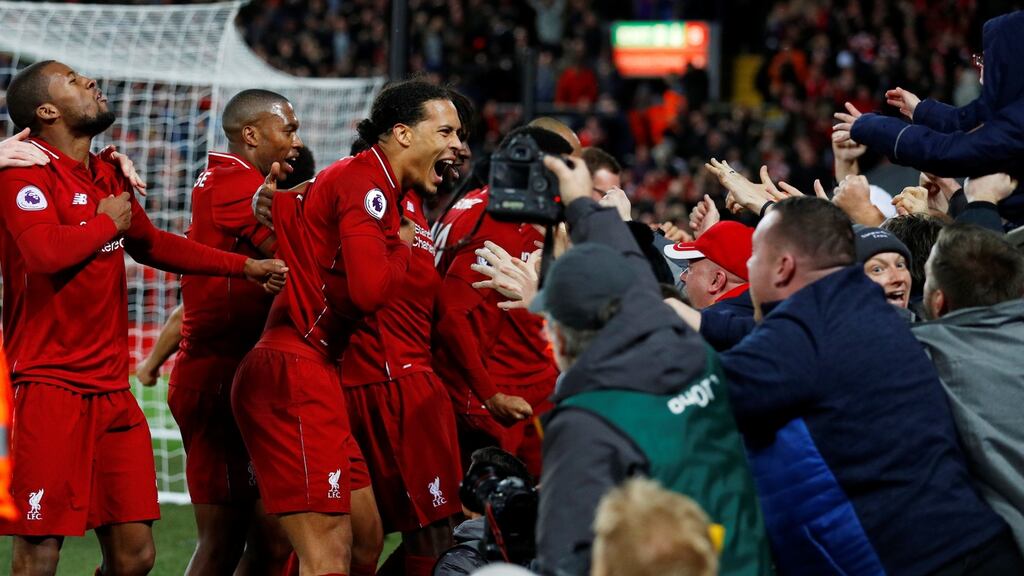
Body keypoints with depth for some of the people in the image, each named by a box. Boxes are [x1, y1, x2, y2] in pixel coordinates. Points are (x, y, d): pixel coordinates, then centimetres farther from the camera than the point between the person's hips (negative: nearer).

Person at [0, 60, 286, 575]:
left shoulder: (107, 176, 17)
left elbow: (150, 244, 34)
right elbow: (44, 252, -28)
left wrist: (244, 267, 33)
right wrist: (108, 223, -10)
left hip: (111, 391, 8)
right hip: (50, 390, -8)